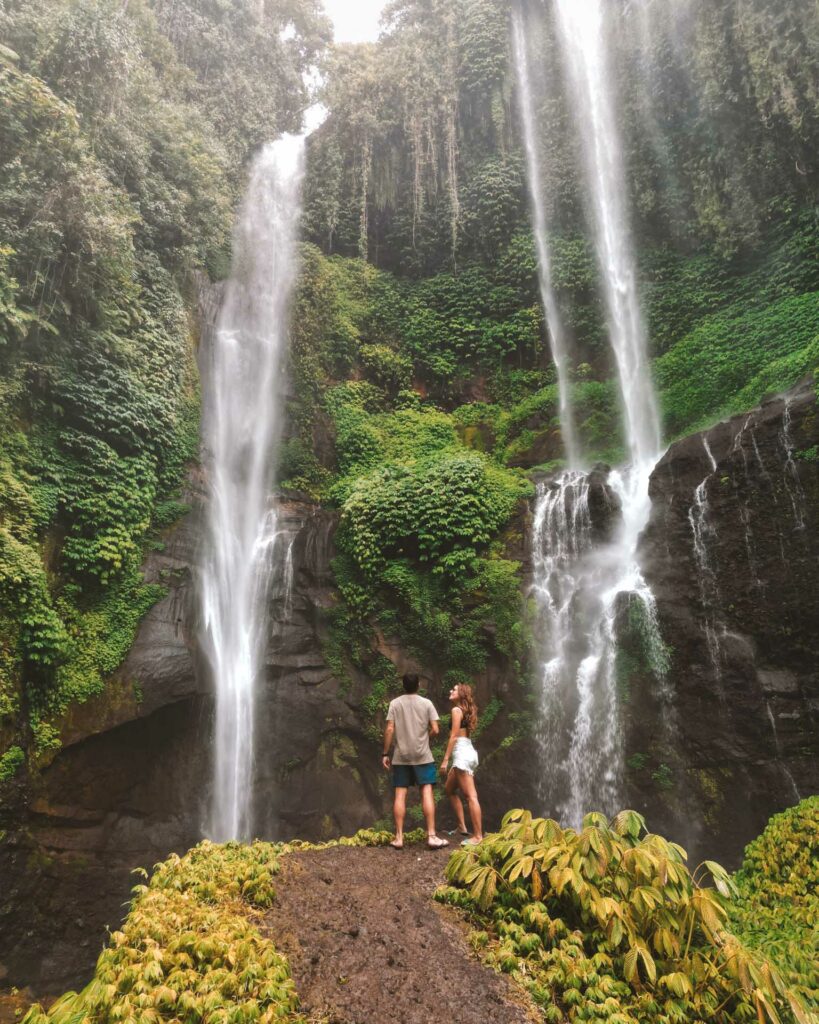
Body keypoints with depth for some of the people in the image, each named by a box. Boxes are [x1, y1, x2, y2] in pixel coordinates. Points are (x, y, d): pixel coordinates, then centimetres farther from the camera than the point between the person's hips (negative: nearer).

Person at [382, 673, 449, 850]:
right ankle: (431, 836, -2)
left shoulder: (395, 703, 0)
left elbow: (389, 730, -5)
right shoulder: (426, 703, -1)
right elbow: (435, 730, -3)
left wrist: (385, 754, 1)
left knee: (400, 795, 4)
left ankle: (399, 837, 6)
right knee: (427, 793, 0)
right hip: (422, 755, -1)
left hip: (401, 756, 1)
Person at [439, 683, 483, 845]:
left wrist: (445, 760, -13)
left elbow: (454, 736, -13)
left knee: (471, 796, -8)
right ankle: (462, 827, 23)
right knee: (450, 789, 20)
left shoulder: (456, 710, -8)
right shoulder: (465, 710, 18)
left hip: (462, 754, -10)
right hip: (466, 753, 10)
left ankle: (478, 836, -6)